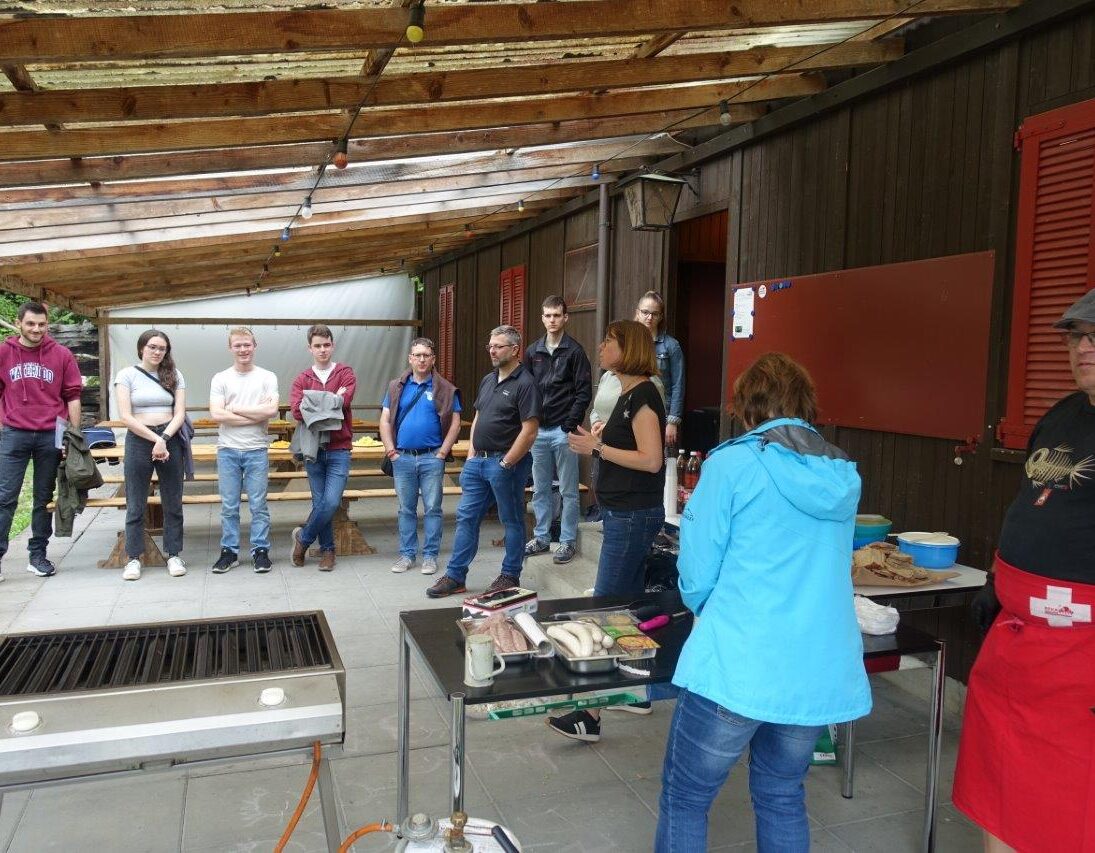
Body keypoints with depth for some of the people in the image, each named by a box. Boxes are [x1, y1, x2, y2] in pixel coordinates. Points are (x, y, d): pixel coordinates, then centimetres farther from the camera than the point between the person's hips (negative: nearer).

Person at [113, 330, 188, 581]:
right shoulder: (127, 375, 1)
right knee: (135, 504, 3)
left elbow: (180, 414, 1)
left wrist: (164, 439, -14)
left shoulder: (174, 375, 7)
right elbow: (126, 417, -7)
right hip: (139, 440, -2)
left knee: (173, 503, 7)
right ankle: (134, 558, 13)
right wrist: (154, 439, -13)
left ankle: (174, 555, 17)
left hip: (170, 440, 2)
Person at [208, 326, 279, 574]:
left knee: (258, 505, 3)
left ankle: (260, 550, 12)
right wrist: (257, 414, -10)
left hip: (257, 450, -1)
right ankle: (229, 551, 16)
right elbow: (216, 414, -8)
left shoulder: (267, 377, 4)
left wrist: (234, 408, -8)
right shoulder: (220, 379, 5)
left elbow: (271, 410, -11)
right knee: (229, 506, 6)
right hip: (228, 450, 1)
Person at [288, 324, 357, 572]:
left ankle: (303, 538, 15)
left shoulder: (345, 373, 3)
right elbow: (297, 411, -11)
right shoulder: (302, 379, 6)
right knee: (320, 502, 7)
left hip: (339, 450, -1)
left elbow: (345, 399, -17)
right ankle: (327, 549, 23)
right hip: (313, 449, 2)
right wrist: (331, 402, -11)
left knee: (331, 502, -9)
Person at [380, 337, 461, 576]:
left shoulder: (444, 389, 0)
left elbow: (455, 423, -1)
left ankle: (430, 555, 13)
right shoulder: (397, 387, 8)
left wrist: (443, 452, -8)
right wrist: (390, 450, -3)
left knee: (432, 509, 3)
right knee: (406, 509, 11)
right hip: (403, 458, 2)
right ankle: (407, 554, 20)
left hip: (432, 458, -2)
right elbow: (385, 421, 7)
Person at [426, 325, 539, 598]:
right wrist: (471, 454, 10)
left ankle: (510, 576, 20)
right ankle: (455, 576, 16)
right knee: (466, 517, 9)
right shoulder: (488, 380, 14)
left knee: (512, 521, 7)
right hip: (478, 461, 8)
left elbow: (529, 431, -17)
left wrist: (505, 464, -15)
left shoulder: (525, 384, -12)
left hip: (506, 463, -8)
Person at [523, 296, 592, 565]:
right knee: (540, 489, 12)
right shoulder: (532, 352, 10)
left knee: (568, 491, 3)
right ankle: (541, 537, 23)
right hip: (538, 430, 5)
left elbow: (584, 392, -7)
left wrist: (570, 424, -13)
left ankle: (568, 541, 12)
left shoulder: (574, 351, -3)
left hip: (563, 431, -4)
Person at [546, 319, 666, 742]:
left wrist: (597, 447, -18)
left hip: (633, 516, -10)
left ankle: (590, 714, -3)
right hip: (625, 513, 10)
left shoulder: (643, 395, -15)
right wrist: (596, 443, 5)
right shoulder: (629, 394, 14)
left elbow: (651, 459, -23)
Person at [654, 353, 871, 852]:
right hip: (819, 671, 6)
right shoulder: (842, 474, 8)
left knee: (684, 800, 11)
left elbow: (696, 575, -6)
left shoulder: (732, 464, -8)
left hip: (738, 666, -6)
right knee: (782, 799, 22)